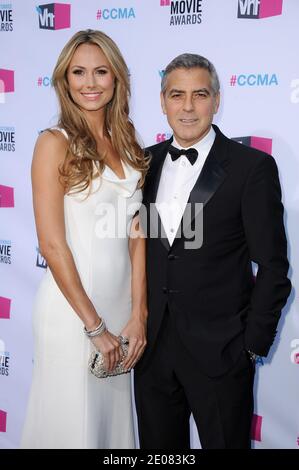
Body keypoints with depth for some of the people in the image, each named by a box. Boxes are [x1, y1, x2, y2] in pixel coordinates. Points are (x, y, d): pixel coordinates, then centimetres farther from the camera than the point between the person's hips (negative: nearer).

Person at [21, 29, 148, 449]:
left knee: (115, 416, 18)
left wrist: (137, 316, -4)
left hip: (121, 302, 5)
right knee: (73, 421, 10)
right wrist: (95, 326, -12)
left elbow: (136, 235, 4)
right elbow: (52, 244, -14)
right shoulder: (55, 143, -9)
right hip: (71, 307, -5)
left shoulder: (126, 144, 7)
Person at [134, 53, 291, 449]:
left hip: (220, 350, -4)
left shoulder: (252, 167, -9)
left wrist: (254, 344, -8)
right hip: (152, 343, 4)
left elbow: (272, 265, -8)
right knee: (158, 446, 17)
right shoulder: (147, 162, 6)